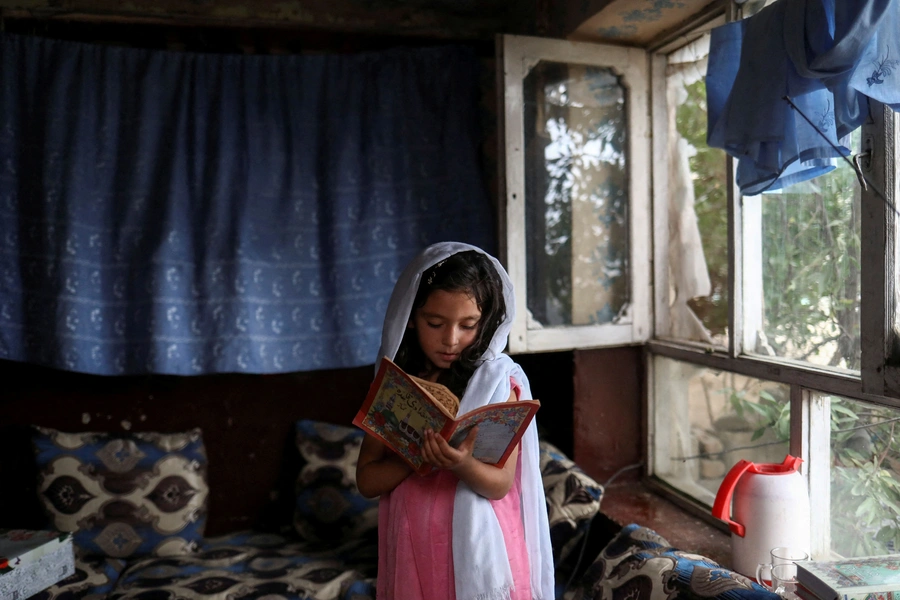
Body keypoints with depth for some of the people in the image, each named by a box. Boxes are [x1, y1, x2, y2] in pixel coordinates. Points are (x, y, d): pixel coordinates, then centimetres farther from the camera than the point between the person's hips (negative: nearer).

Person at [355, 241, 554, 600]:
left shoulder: (499, 379, -10)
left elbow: (500, 484, -12)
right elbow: (367, 480, -2)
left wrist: (463, 465, -32)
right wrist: (415, 457, -20)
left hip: (480, 550, -2)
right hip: (413, 549, 3)